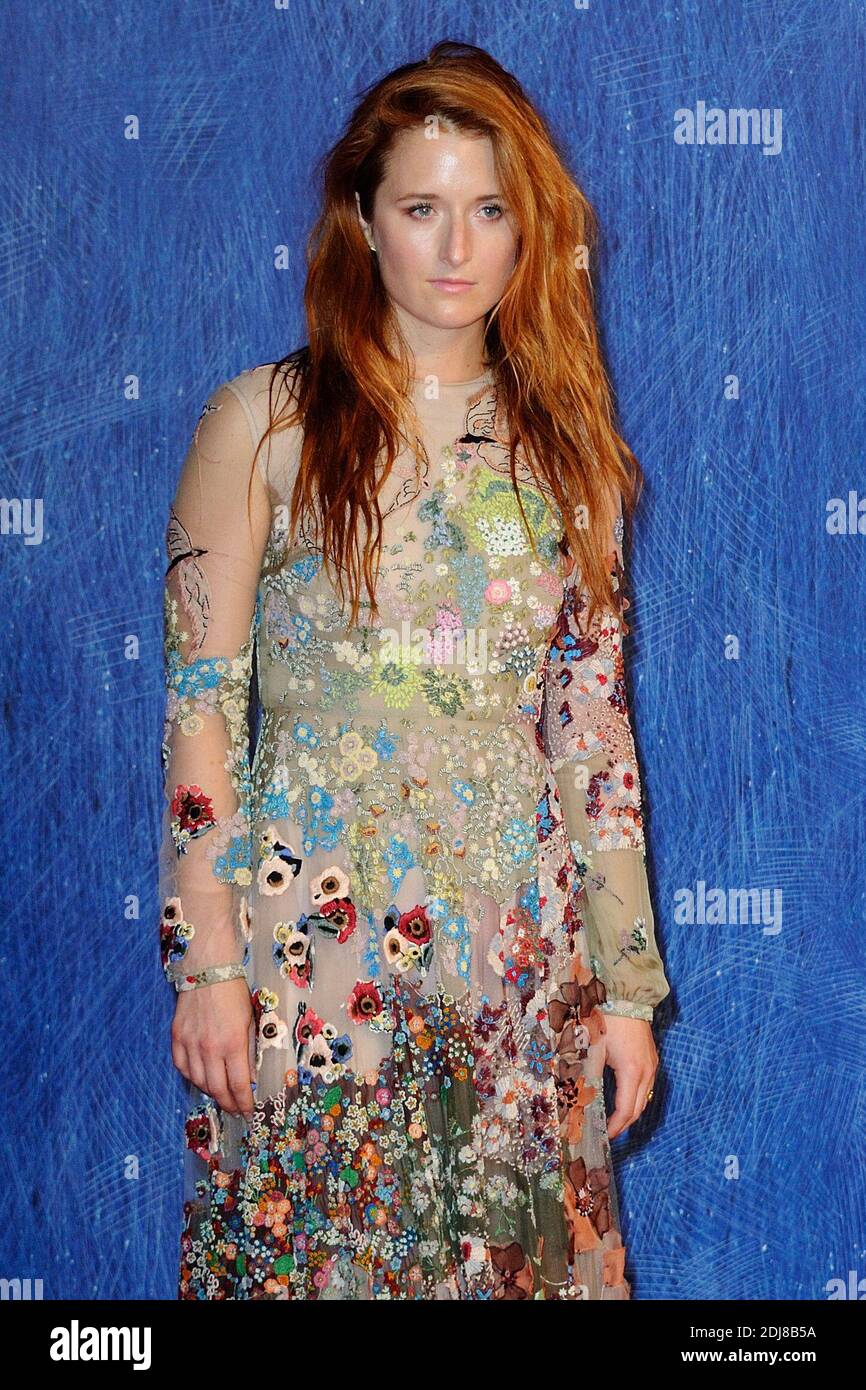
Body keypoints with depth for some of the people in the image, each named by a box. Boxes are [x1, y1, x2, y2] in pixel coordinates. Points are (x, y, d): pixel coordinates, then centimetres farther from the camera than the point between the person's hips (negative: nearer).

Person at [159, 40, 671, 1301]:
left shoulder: (564, 444, 7)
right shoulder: (265, 421, -2)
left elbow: (595, 724, 7)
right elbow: (201, 703, -4)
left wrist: (626, 982, 5)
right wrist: (206, 958, -9)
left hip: (521, 937, 3)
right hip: (313, 932, -2)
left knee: (528, 1250, 9)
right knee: (305, 1250, 5)